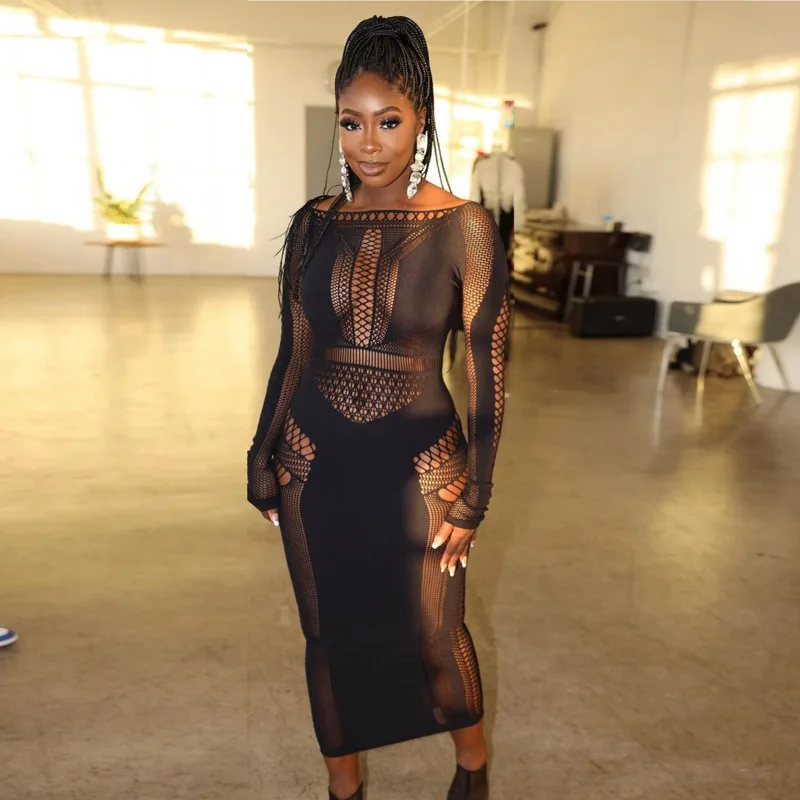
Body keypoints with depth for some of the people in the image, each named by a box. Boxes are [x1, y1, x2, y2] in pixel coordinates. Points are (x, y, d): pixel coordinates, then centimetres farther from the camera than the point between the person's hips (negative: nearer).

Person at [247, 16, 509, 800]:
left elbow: (486, 373, -8)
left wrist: (471, 498, -7)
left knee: (434, 639, 14)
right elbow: (293, 353, 7)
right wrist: (264, 456, 9)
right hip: (315, 464, 3)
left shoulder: (463, 228, -10)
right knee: (329, 635, 16)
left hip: (416, 466, -3)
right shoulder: (314, 224, 0)